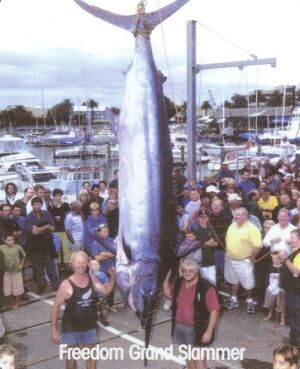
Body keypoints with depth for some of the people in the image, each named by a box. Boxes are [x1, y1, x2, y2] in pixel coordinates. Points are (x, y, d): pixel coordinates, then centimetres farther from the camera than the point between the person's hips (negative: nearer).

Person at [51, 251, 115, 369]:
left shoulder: (92, 279, -4)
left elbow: (106, 290, 11)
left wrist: (112, 278, -7)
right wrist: (54, 329, -13)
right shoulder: (66, 284, -18)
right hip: (71, 327, -4)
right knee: (72, 356, 11)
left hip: (89, 325, 4)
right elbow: (56, 307, -13)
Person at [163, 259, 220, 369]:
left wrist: (209, 331, -18)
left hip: (197, 329, -6)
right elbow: (168, 294, 18)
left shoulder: (206, 288, -19)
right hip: (179, 327, 6)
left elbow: (214, 310, -16)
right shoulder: (178, 284, -1)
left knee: (198, 359, 0)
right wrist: (167, 278, 2)